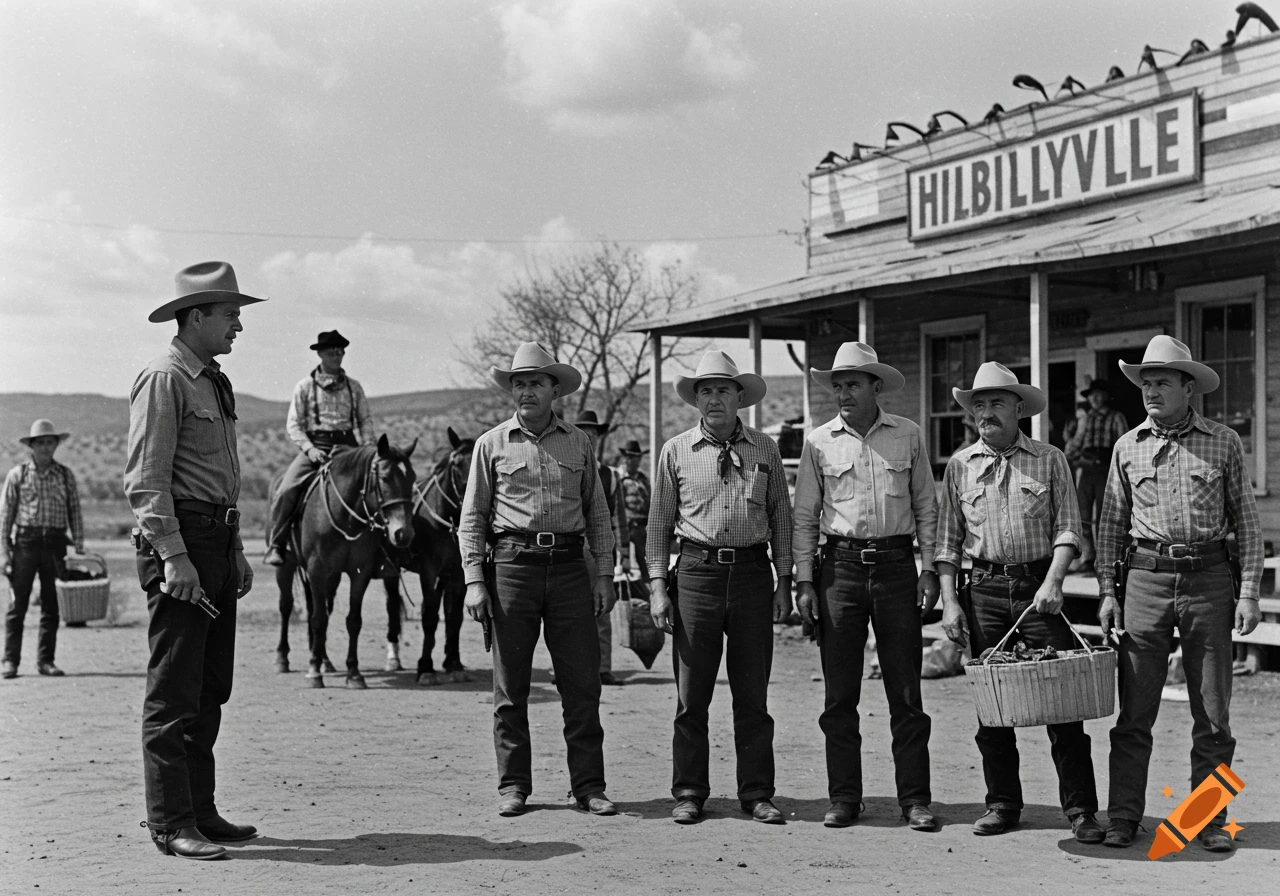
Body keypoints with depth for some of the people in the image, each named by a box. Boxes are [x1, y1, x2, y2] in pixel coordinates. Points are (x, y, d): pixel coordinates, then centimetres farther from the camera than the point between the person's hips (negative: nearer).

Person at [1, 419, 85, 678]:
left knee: (51, 605, 4)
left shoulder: (66, 475, 9)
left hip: (55, 543, 2)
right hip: (25, 542, -2)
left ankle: (45, 660, 11)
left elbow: (75, 512, 10)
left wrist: (79, 548, 3)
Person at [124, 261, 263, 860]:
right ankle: (170, 823, -1)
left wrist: (236, 552, 19)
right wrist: (174, 557, -23)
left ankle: (200, 813, 20)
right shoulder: (163, 381, -10)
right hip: (179, 538, -10)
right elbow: (145, 481, -16)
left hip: (217, 543, 10)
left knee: (210, 692, 13)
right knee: (174, 693, -5)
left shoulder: (214, 383, 18)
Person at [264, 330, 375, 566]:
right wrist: (309, 448, -13)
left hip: (347, 447, 2)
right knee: (285, 491, -21)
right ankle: (275, 545, -10)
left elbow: (365, 421, 11)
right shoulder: (305, 385, 5)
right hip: (314, 446, -2)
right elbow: (293, 424, 1)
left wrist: (369, 449, -6)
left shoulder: (354, 387, 12)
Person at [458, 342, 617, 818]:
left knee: (582, 681, 1)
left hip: (568, 565, 1)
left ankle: (588, 785, 9)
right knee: (510, 685, 4)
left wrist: (605, 573, 5)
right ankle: (513, 785, 13)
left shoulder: (578, 443, 10)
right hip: (512, 564, -1)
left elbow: (597, 513, 13)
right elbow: (472, 518, 4)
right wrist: (474, 581, -4)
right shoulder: (492, 444, 6)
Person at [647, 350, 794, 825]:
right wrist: (657, 585, 1)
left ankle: (757, 793, 12)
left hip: (753, 571, 1)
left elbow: (781, 515, 12)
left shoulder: (764, 449, 9)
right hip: (697, 571, -1)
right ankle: (689, 793, 11)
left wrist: (784, 581, 6)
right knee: (692, 694, 2)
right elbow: (658, 523, 8)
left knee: (753, 694, 5)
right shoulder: (676, 452, 6)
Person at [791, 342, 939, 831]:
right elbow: (804, 516, 7)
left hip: (896, 563, 0)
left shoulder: (908, 435, 5)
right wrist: (804, 580, 1)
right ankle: (844, 798, 12)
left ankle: (915, 798, 8)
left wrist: (928, 568, 2)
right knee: (839, 693, 3)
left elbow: (926, 506, 9)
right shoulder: (819, 442, 5)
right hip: (841, 565, 0)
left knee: (906, 691, 2)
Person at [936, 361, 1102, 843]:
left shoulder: (1049, 460, 4)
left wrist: (1053, 581, -14)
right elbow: (948, 540, 8)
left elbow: (1067, 529, 0)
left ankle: (1080, 809, 1)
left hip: (1038, 584, -2)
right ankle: (1002, 803, 16)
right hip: (985, 590, 2)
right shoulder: (960, 465, 9)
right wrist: (949, 600, 0)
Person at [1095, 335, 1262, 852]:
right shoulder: (1128, 447, 8)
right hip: (1146, 578, 1)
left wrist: (1249, 591, -1)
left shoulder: (1224, 443, 4)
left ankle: (1210, 819, 14)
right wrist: (1106, 591, 5)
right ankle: (1123, 817, 9)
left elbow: (1246, 520, 6)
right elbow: (1110, 523, 12)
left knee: (1212, 714, 4)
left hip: (1208, 580, -1)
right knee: (1134, 711, 1)